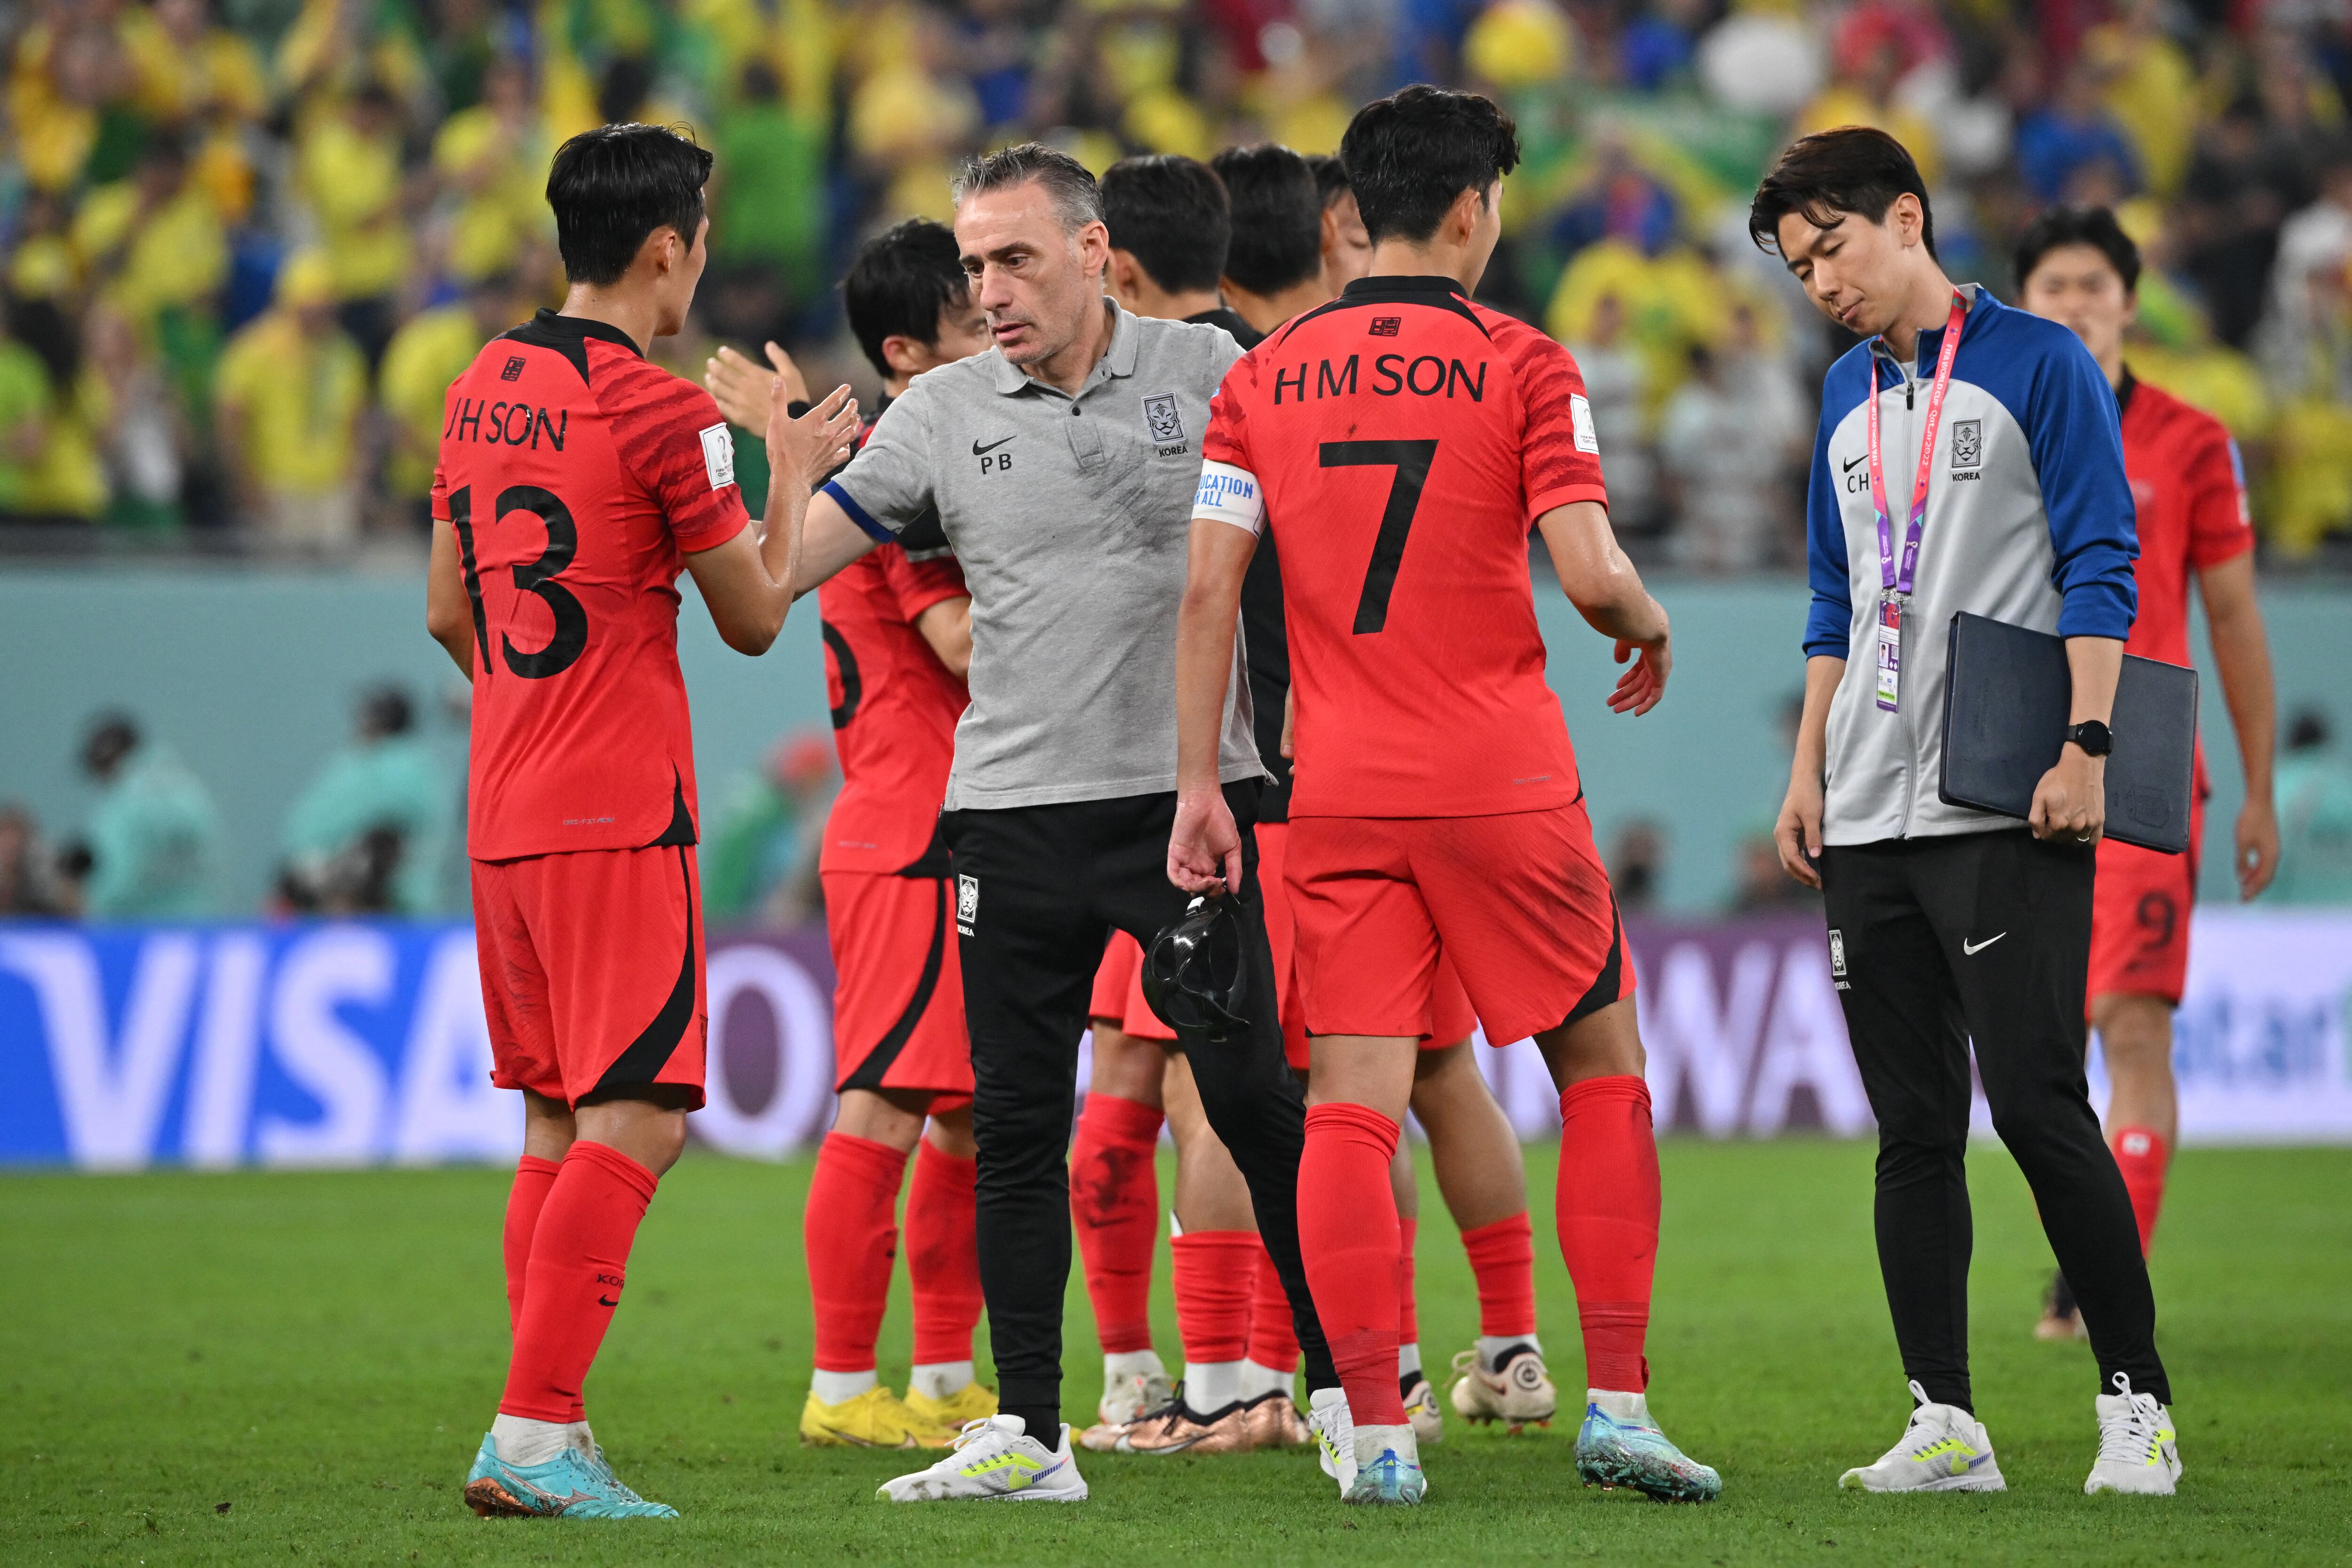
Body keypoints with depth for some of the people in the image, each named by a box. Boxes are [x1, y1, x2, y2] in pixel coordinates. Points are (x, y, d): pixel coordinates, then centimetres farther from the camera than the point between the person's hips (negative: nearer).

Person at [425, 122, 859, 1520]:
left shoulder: (482, 392, 11)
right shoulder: (663, 413, -12)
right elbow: (755, 616, -2)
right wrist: (793, 477, 13)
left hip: (502, 812, 8)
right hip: (619, 816, -8)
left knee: (558, 1124, 13)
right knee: (634, 1124, -8)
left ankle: (546, 1444, 12)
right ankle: (534, 1434, -17)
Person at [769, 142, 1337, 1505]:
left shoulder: (1207, 370, 0)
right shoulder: (944, 413, 3)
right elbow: (783, 564, 2)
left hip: (1189, 793, -2)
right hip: (1016, 814, 2)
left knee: (1254, 1100, -3)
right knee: (1017, 1126, 3)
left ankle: (1354, 1381, 9)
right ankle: (1029, 1435, 8)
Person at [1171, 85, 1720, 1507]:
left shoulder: (1267, 377, 6)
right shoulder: (1521, 365, -4)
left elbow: (1209, 592, 2)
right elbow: (1589, 572, -12)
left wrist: (1199, 786, 5)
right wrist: (1653, 631, 10)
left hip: (1339, 797, 3)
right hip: (1503, 787, -2)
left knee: (1353, 1104, 1)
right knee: (1602, 1065, 11)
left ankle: (1374, 1429, -6)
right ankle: (1619, 1402, 7)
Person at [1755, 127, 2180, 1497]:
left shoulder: (2038, 365, -2)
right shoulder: (1848, 397, 18)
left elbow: (2099, 569, -6)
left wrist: (2084, 747, -15)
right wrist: (1809, 772, 16)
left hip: (2006, 814, -6)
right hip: (1869, 820, 6)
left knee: (2037, 1103, -10)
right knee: (1913, 1128, 3)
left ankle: (2137, 1402, -1)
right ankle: (1945, 1424, 5)